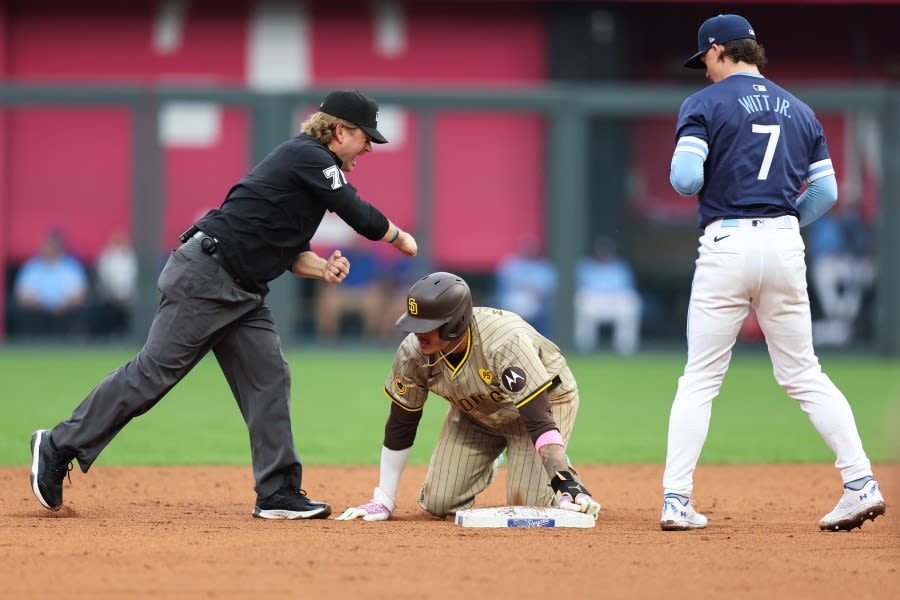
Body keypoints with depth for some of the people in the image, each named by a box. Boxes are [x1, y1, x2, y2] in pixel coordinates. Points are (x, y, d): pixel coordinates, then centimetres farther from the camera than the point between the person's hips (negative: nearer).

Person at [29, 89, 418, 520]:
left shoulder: (306, 161, 19)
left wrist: (322, 269, 2)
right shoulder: (308, 155, -10)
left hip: (241, 292, 10)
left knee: (269, 378, 1)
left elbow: (285, 250, 20)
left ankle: (278, 494, -1)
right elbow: (359, 216, -16)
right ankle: (60, 446, 0)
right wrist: (399, 237, 3)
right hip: (205, 275, -10)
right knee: (155, 372, -8)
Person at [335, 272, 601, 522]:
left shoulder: (505, 343, -40)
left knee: (528, 505, -20)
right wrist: (383, 501, -12)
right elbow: (400, 427, -12)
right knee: (438, 503, -5)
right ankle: (484, 468, 27)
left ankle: (569, 483, 15)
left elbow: (539, 422, -43)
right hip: (475, 413, 5)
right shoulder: (413, 352, -25)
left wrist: (567, 486, -52)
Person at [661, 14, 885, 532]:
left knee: (701, 379, 2)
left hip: (726, 243, -4)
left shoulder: (705, 104, 0)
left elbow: (685, 179, -12)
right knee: (804, 374, 10)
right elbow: (826, 192, 11)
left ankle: (676, 502, -3)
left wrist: (699, 177, 11)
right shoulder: (800, 110, 15)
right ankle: (862, 484, -1)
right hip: (785, 244, 4)